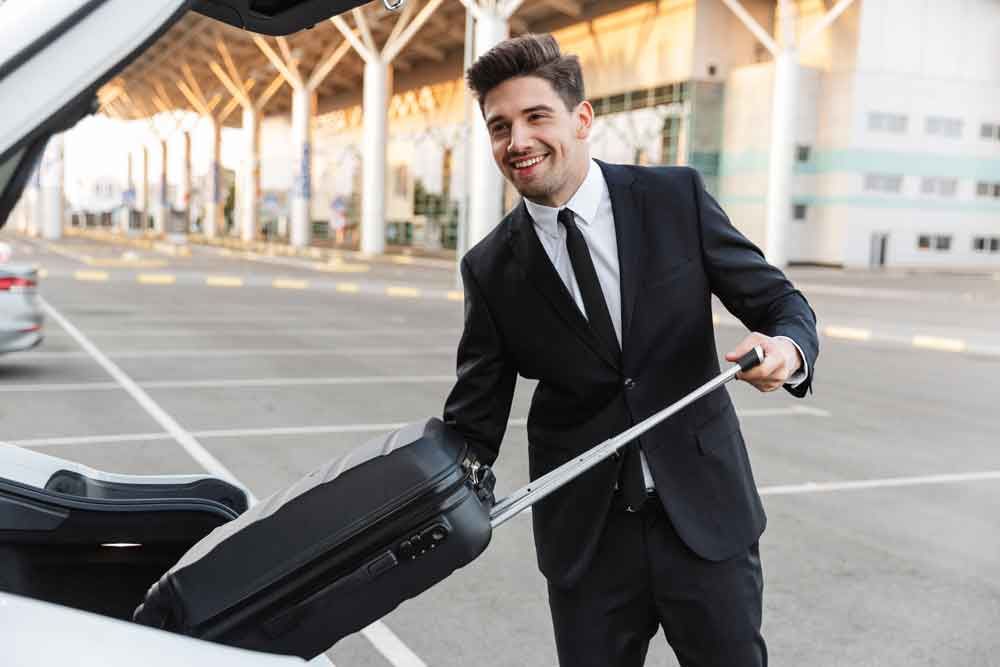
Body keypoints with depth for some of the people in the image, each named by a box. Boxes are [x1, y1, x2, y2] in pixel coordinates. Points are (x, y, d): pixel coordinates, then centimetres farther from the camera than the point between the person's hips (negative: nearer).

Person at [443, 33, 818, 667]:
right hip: (584, 535, 1)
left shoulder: (676, 197, -5)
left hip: (704, 512, 0)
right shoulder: (491, 268, -3)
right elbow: (474, 420, 1)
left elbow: (781, 303, 1)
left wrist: (788, 348, -22)